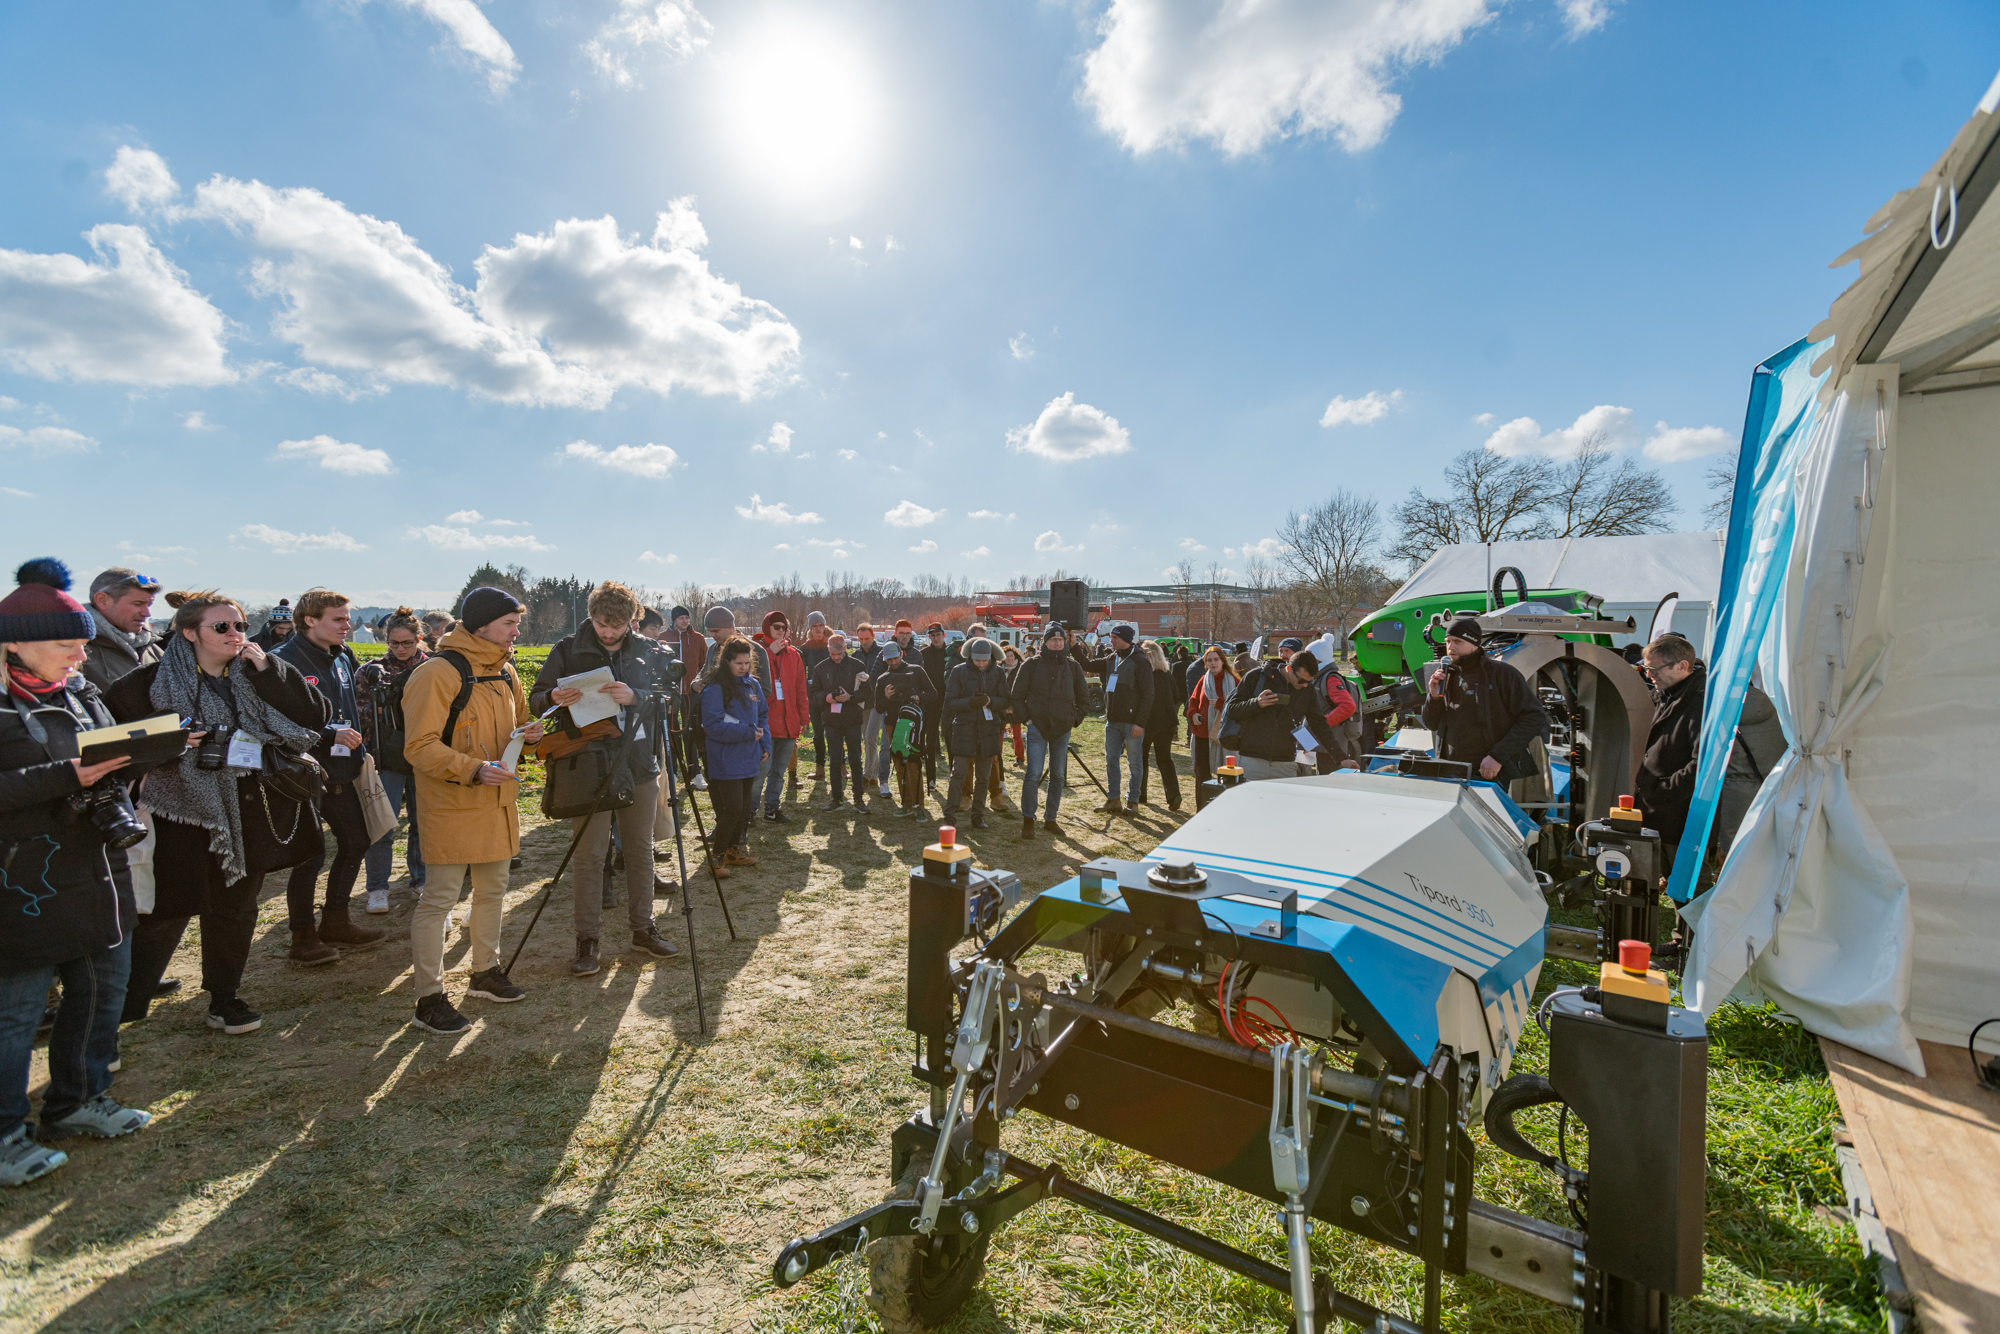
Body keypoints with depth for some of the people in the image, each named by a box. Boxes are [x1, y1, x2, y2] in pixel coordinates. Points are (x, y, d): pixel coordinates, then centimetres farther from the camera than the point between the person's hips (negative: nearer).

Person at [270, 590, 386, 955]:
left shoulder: (344, 658, 9)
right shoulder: (284, 661, -15)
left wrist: (358, 744, 14)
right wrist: (330, 736, -24)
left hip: (341, 773, 8)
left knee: (356, 842, 15)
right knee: (310, 856, 1)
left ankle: (335, 923, 31)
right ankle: (303, 935, 19)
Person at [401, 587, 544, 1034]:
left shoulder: (505, 672, 11)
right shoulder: (438, 673, -15)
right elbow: (420, 746, -18)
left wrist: (526, 731, 1)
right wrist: (472, 770, -30)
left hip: (498, 801, 8)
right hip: (452, 804, -8)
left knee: (492, 889, 18)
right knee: (439, 897, -2)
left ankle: (486, 971, 34)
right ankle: (429, 999, 9)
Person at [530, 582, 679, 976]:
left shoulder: (650, 652, 3)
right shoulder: (567, 650, 0)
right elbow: (535, 701, 2)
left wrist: (635, 696, -20)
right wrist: (554, 699, -21)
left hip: (640, 766, 2)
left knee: (640, 850, 11)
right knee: (589, 855, 0)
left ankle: (643, 929, 25)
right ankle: (587, 939, 13)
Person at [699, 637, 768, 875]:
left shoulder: (753, 684, 8)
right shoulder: (715, 688, -13)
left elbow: (763, 715, 17)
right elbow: (713, 725, -18)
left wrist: (765, 744, 5)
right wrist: (747, 732, -19)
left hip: (748, 759, 7)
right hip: (726, 762, -7)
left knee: (744, 807, 14)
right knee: (733, 808, -8)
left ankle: (733, 850, 29)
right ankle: (716, 856, 7)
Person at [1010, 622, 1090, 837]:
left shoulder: (1073, 666, 7)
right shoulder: (1032, 664, -1)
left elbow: (1084, 698, 16)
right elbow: (1017, 696, 4)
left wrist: (1076, 719, 5)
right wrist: (1027, 717, -4)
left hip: (1062, 729, 3)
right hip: (1037, 727, -3)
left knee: (1058, 775, 9)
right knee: (1034, 774, -10)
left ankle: (1050, 818, 21)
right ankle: (1028, 820, 2)